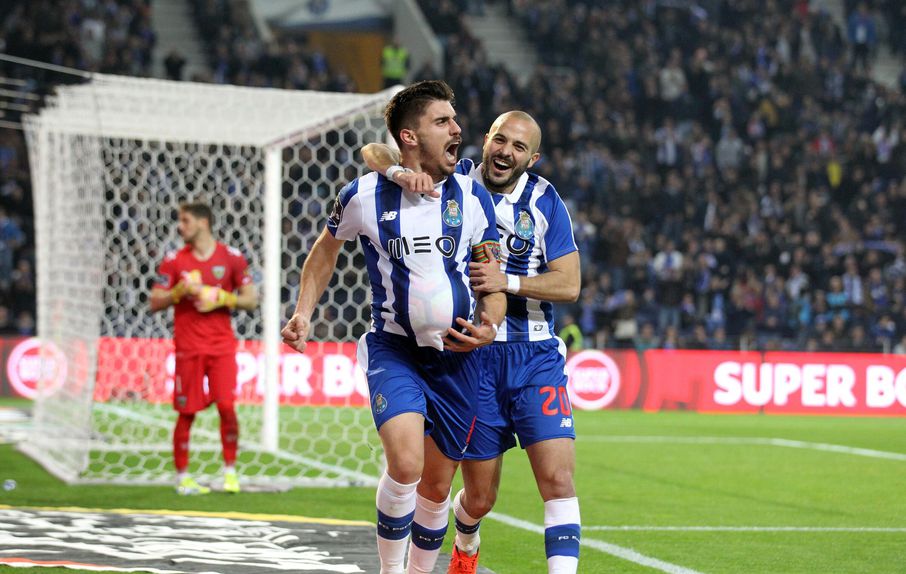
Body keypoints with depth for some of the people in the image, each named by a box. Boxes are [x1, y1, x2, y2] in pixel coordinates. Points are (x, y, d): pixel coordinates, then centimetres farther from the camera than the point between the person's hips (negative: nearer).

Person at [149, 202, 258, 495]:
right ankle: (182, 476, 10)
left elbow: (251, 299, 6)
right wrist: (180, 290, -13)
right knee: (186, 413, 1)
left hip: (222, 344, 0)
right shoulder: (174, 260, 4)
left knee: (227, 407, -10)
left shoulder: (231, 257, 3)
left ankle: (230, 471, 5)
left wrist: (223, 299, -10)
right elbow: (155, 302, 3)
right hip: (188, 347, 0)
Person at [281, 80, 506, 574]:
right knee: (405, 465, -24)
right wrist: (303, 313, 5)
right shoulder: (364, 197, -4)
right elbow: (326, 249, 15)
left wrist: (489, 327, -11)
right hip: (392, 349, -3)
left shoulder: (471, 197, 0)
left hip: (457, 354, 3)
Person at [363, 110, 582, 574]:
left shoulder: (544, 201, 1)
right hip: (472, 357, 0)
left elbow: (569, 284, -4)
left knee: (557, 478, -15)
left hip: (535, 358, 0)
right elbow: (374, 152, -7)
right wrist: (400, 172, -29)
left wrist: (509, 282, -19)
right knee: (480, 497, 7)